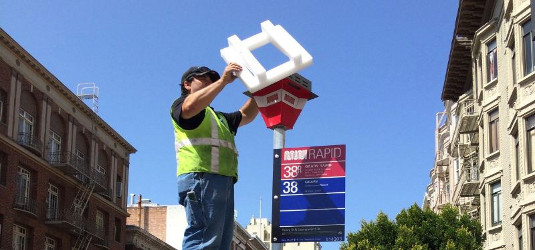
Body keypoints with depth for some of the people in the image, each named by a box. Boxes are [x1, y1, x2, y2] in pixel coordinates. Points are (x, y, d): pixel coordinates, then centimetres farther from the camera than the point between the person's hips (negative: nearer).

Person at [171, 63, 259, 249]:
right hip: (201, 176, -9)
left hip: (223, 181, 9)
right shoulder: (181, 104, 10)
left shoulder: (217, 117, 38)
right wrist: (223, 80, -14)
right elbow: (191, 106, -14)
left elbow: (246, 115, 40)